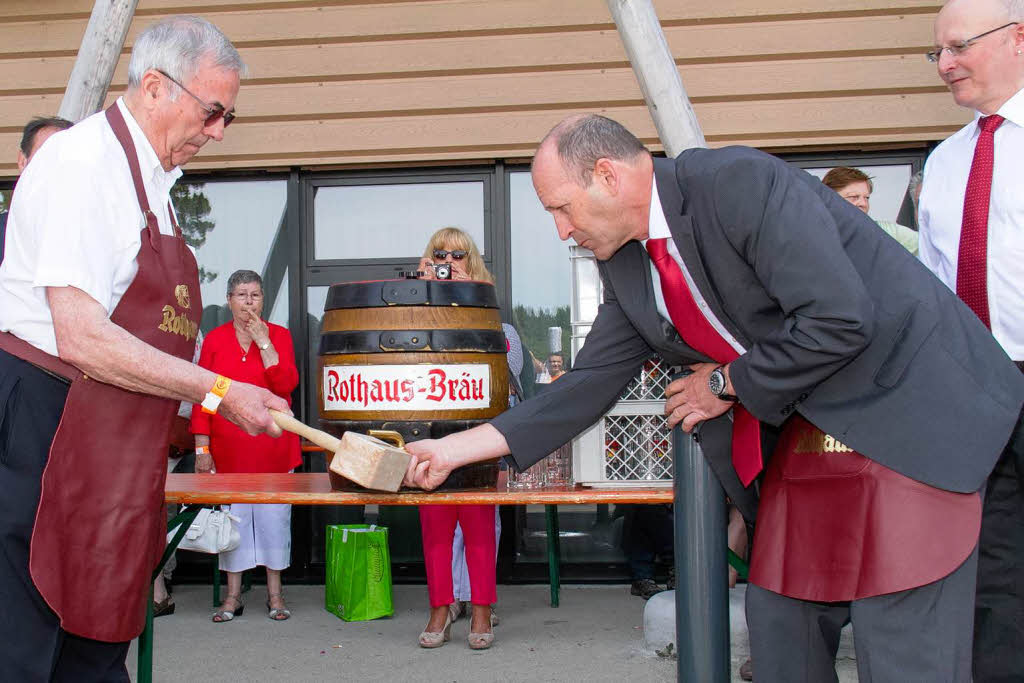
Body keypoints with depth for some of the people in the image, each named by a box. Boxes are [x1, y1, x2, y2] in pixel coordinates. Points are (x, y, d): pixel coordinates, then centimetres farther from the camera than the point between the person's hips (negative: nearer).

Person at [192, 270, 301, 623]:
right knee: (231, 517, 3)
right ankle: (233, 596, 14)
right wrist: (202, 448, -3)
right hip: (228, 448, 0)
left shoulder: (279, 335, 4)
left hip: (272, 445, 0)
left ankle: (274, 593, 16)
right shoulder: (215, 340, 5)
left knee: (274, 516, 3)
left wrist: (263, 341, -14)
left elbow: (285, 384, -11)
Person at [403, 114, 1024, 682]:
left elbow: (840, 319, -26)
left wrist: (727, 384, -12)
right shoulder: (625, 267, 4)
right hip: (803, 434, 8)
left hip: (907, 412, -8)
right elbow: (588, 387, 8)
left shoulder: (741, 182, -21)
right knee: (781, 632, 10)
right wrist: (455, 449, 7)